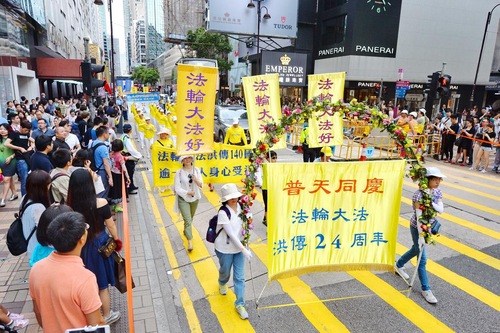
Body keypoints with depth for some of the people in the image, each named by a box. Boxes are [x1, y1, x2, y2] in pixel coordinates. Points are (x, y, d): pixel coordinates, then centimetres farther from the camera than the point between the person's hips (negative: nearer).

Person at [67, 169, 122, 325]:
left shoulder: (70, 206, -17)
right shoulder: (101, 203, -23)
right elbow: (111, 226, -10)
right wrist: (116, 240, 6)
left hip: (81, 247, 3)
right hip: (99, 245, -2)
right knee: (102, 283, 16)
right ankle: (107, 316, 34)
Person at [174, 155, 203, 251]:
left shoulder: (196, 170, -3)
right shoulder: (179, 172, -13)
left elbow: (201, 185, -5)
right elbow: (177, 188, -13)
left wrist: (196, 180, -25)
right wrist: (188, 192, -23)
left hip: (195, 198, 4)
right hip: (183, 199, -4)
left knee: (190, 218, 23)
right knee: (188, 220, -11)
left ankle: (186, 231, 50)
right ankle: (190, 241, -5)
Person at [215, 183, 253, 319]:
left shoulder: (240, 207, -6)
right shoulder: (223, 213, -24)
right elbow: (231, 233, -25)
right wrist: (243, 249, -24)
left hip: (239, 247, 4)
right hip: (225, 249, -4)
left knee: (239, 277, 7)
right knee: (225, 272, 21)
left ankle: (240, 304, 23)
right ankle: (222, 283, 57)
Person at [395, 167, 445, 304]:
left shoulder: (438, 192, -3)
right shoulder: (419, 194, -24)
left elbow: (441, 210, -11)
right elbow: (419, 215, -27)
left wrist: (430, 202, -27)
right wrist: (421, 235, -29)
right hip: (417, 227, -7)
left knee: (416, 249, 25)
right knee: (422, 258, -1)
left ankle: (399, 265, 49)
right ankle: (426, 289, 12)